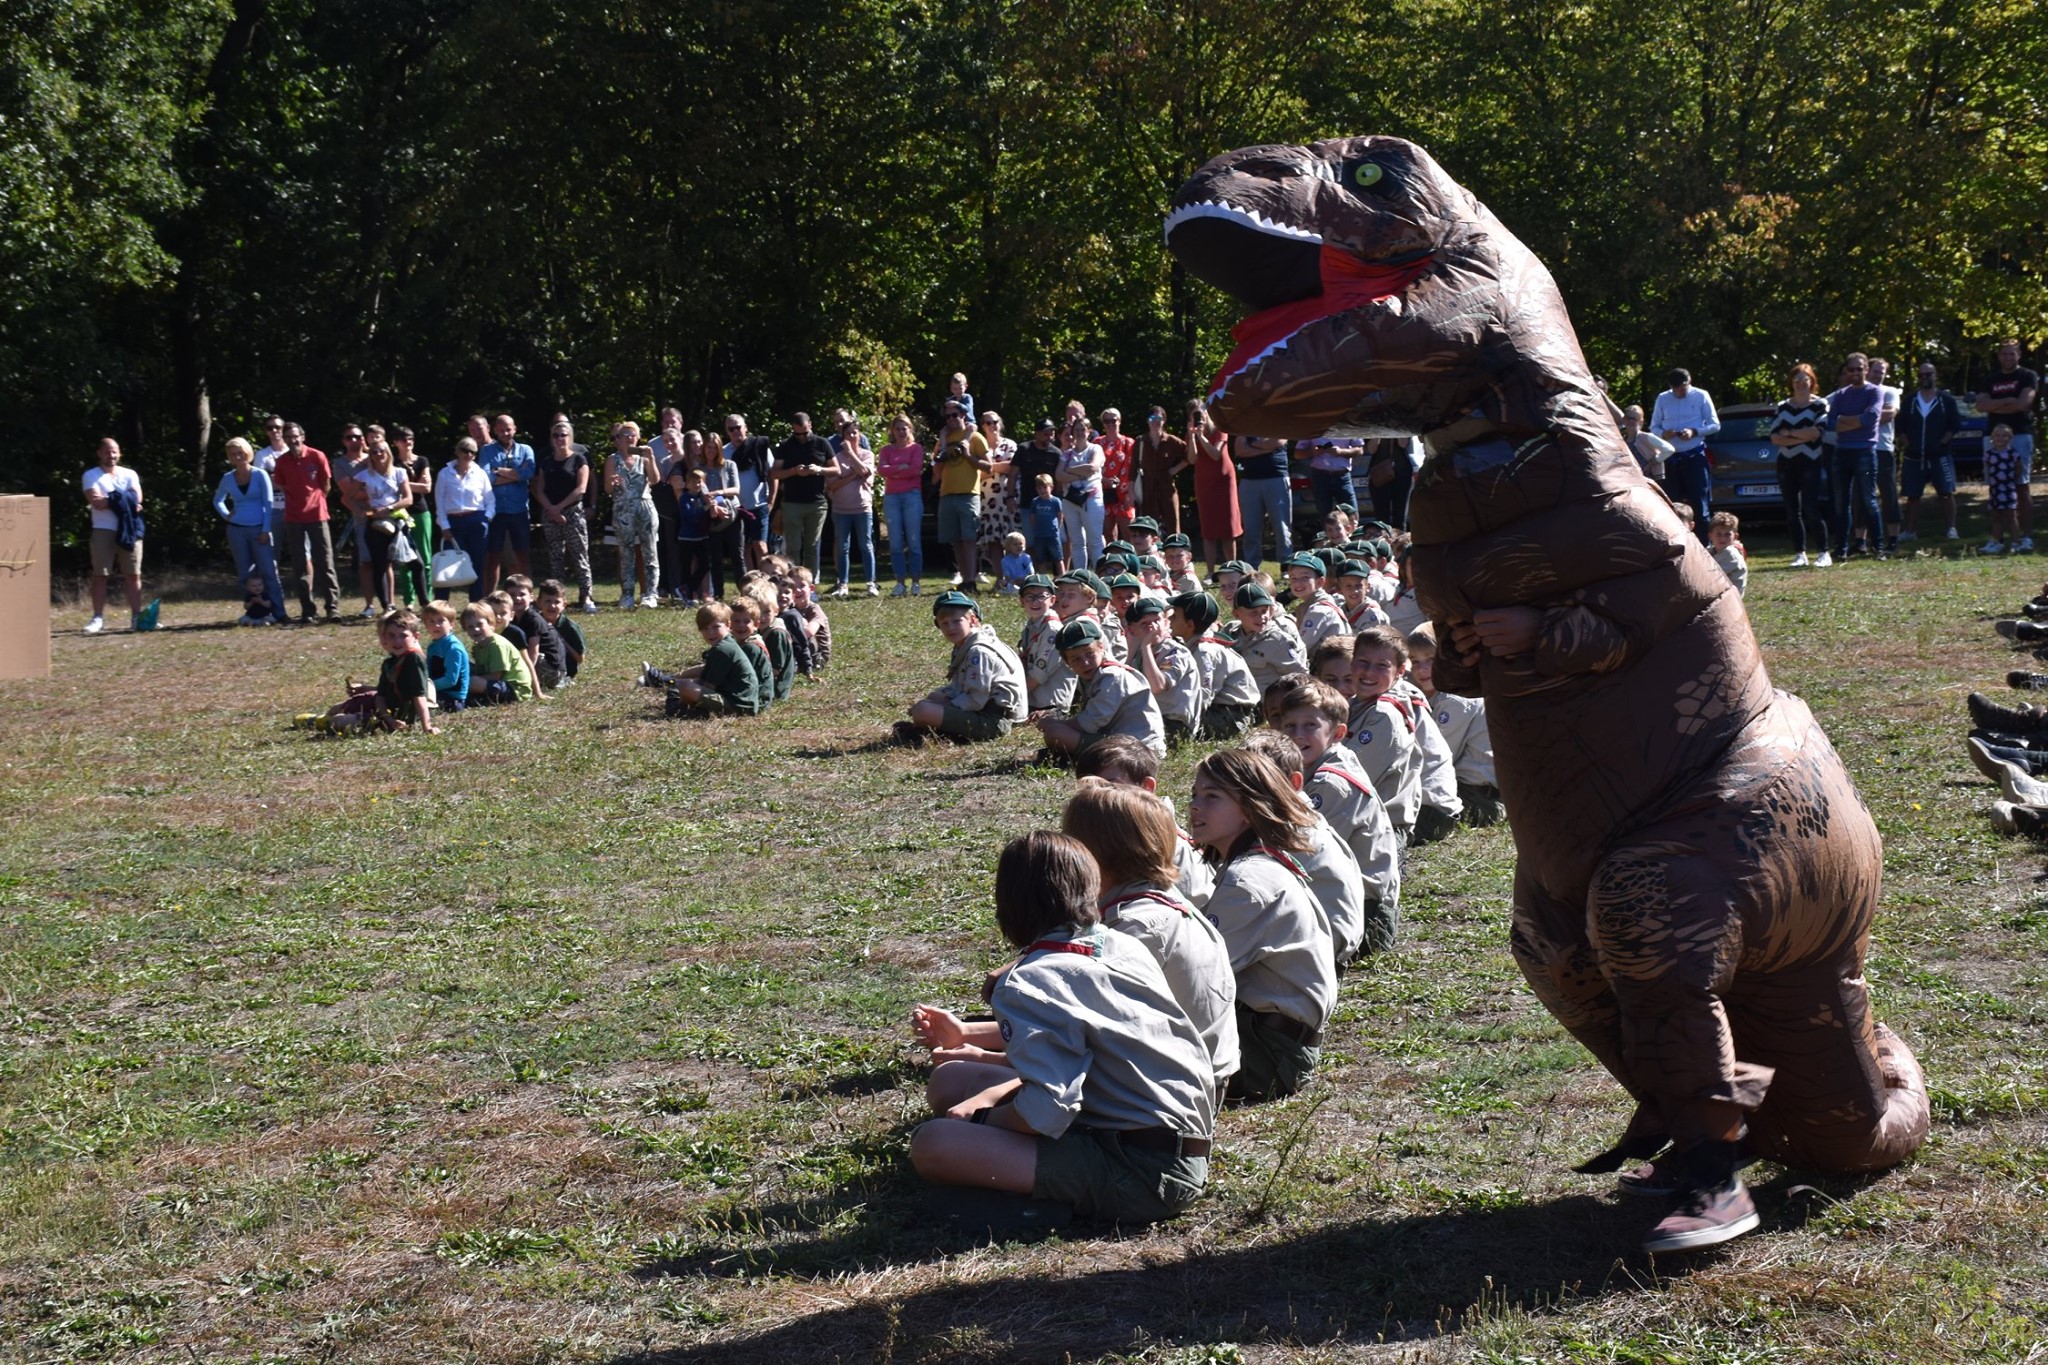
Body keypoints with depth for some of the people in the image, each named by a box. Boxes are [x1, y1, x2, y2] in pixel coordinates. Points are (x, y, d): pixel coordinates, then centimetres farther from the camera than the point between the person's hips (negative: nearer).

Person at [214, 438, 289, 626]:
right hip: (237, 531, 3)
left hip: (259, 529, -3)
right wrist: (225, 514, 5)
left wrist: (265, 530, -10)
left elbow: (268, 504, -4)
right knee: (245, 574, 6)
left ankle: (279, 613, -11)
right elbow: (218, 500, 23)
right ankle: (253, 612, 12)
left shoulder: (260, 475, -3)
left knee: (268, 571, -9)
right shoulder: (228, 478, 6)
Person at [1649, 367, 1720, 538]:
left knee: (1700, 503, -4)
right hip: (1671, 457, 3)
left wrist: (1694, 432, -16)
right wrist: (1663, 433, -15)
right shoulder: (1662, 399, 5)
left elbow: (1715, 425, 0)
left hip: (1695, 455, -3)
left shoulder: (1701, 396, -1)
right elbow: (1654, 427, 8)